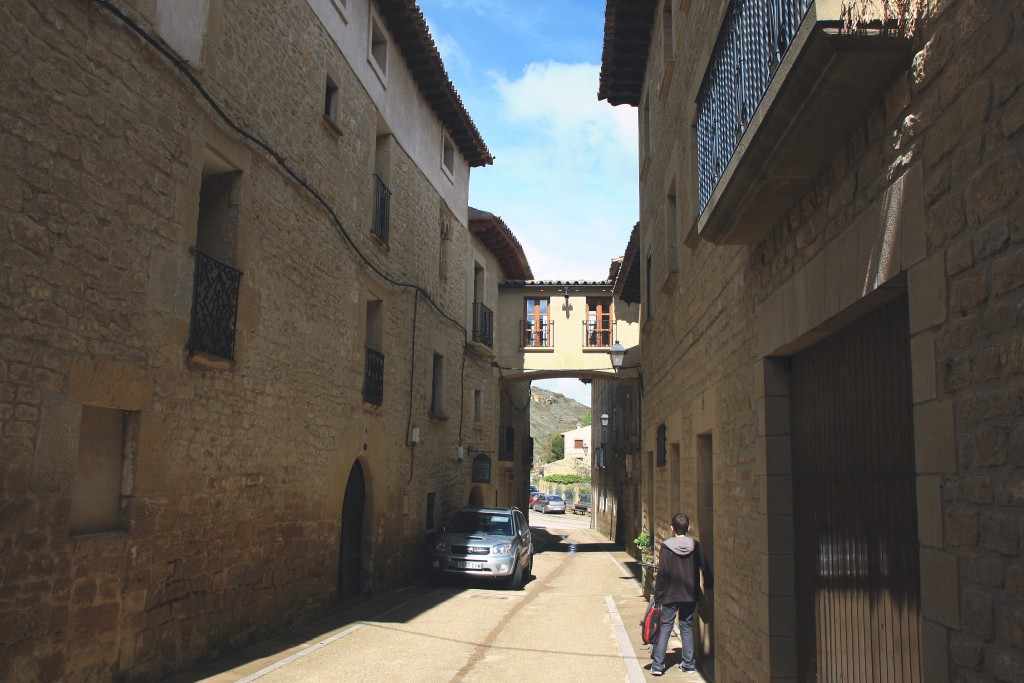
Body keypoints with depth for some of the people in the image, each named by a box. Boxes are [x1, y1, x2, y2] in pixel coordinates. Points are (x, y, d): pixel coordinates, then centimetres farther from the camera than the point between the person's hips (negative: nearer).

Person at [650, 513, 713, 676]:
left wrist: (658, 596, -4)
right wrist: (708, 587, 17)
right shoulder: (695, 546, -4)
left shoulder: (667, 547, -12)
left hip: (670, 595, -2)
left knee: (665, 627, 4)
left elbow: (662, 573, -11)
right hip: (690, 595, 2)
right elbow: (705, 568, 2)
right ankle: (689, 663, 16)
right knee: (687, 627, 14)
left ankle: (657, 664, 2)